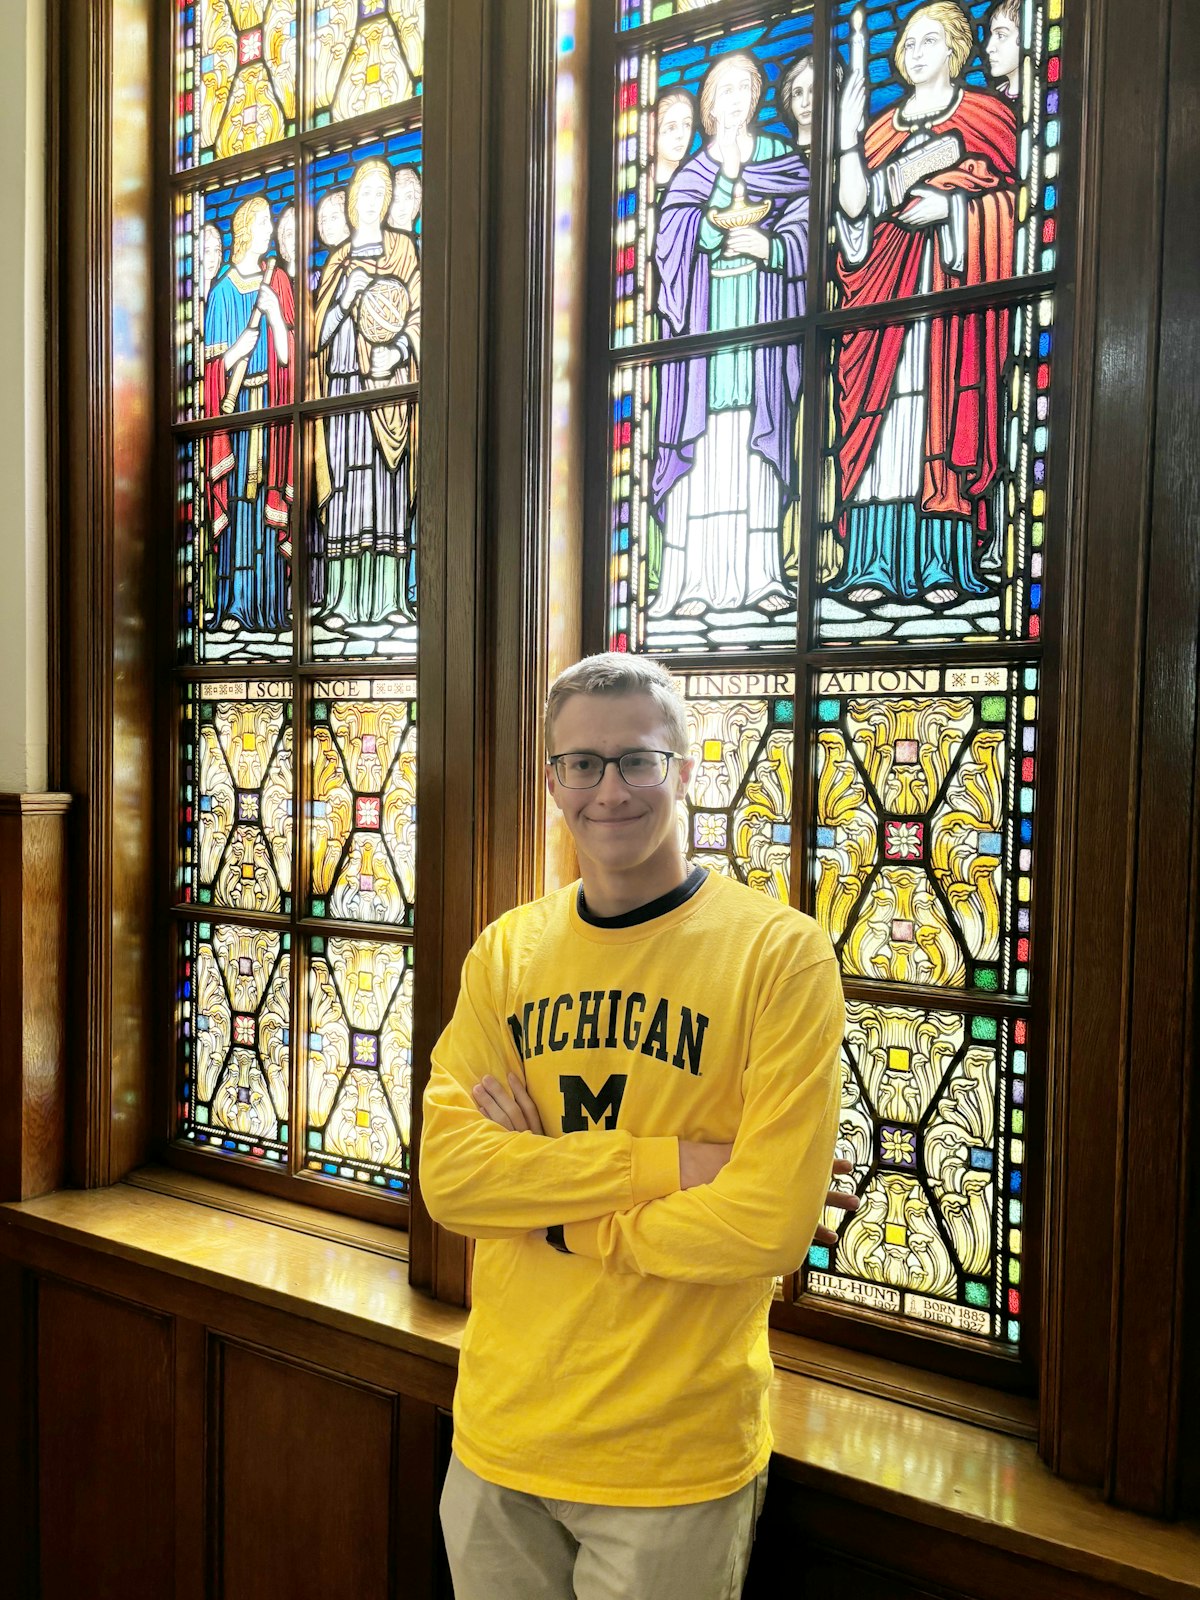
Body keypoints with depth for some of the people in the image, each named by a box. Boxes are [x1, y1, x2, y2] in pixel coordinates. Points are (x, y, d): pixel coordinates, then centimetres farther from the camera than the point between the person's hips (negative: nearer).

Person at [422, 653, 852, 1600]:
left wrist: (539, 1188, -13)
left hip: (675, 1463, -4)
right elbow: (446, 1176, -10)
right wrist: (668, 1162, -21)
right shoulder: (505, 952, 0)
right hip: (498, 1438, 4)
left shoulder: (781, 953, -15)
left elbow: (772, 1225, -21)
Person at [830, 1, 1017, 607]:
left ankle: (943, 567, -14)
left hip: (956, 280, -3)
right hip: (888, 281, 3)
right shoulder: (884, 128, 23)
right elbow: (854, 207, 7)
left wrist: (950, 203, -11)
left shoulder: (986, 113, 14)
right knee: (882, 414, -8)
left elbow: (1006, 196, 3)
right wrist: (847, 137, -1)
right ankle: (876, 567, -11)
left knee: (946, 406, -12)